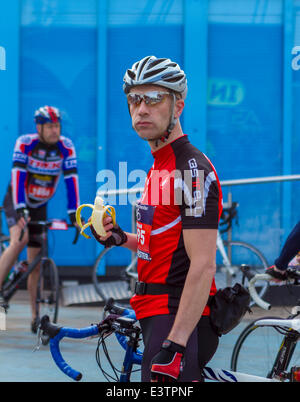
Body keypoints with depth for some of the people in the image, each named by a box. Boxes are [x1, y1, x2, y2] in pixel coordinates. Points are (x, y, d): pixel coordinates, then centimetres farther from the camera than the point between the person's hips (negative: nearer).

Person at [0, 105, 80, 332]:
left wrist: (74, 213, -21)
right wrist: (20, 209, -38)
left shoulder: (66, 147, -13)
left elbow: (71, 179, -16)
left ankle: (36, 317, 10)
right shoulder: (25, 143, -20)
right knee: (20, 239, -33)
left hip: (40, 206, 3)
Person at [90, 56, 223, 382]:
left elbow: (203, 266, -23)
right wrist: (121, 239, 9)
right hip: (158, 316, 10)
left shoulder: (192, 171, -16)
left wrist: (174, 344, -29)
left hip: (181, 318, -10)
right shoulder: (159, 168, 15)